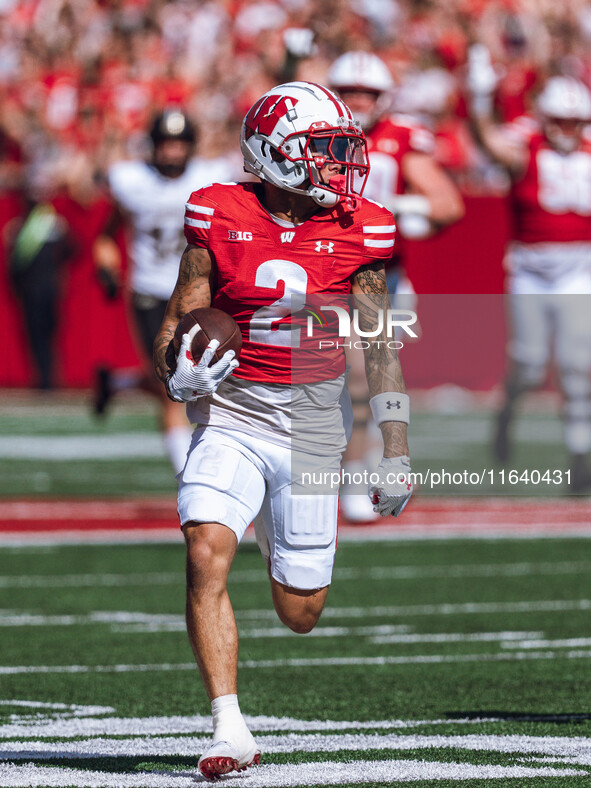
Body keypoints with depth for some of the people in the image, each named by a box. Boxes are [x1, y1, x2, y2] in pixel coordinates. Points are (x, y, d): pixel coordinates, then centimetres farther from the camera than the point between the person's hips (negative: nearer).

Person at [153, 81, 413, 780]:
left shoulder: (357, 231, -1)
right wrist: (180, 375, -20)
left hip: (312, 426, 1)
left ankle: (286, 546, 42)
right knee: (206, 554, -24)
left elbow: (380, 347, 6)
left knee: (299, 614, 5)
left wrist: (397, 449, 3)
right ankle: (229, 730, -19)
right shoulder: (220, 219, -3)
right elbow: (176, 324, 2)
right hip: (230, 414, -1)